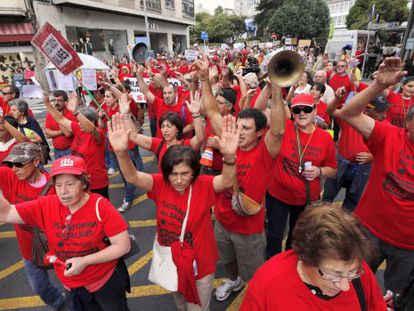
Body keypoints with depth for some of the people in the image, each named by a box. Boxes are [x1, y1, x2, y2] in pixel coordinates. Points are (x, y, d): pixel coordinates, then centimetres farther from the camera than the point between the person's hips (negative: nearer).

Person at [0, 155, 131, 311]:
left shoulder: (100, 206, -24)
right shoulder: (46, 206, -12)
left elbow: (124, 245, -23)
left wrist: (84, 261, -25)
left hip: (106, 280, -3)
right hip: (72, 286, 3)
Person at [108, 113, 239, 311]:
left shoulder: (203, 185, -23)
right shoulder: (160, 184, -18)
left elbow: (227, 181, -40)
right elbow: (133, 178, -31)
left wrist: (229, 156, -61)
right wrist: (121, 152, -51)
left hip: (199, 264, -2)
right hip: (169, 262, 3)